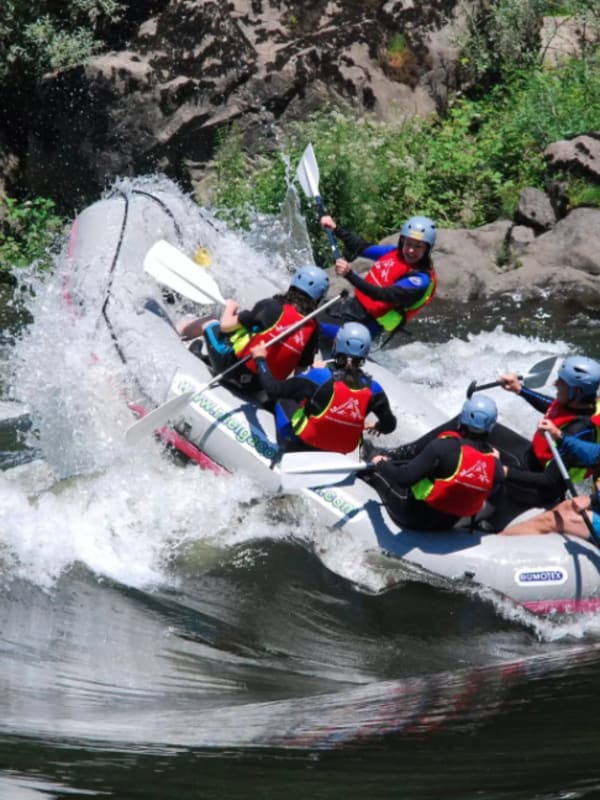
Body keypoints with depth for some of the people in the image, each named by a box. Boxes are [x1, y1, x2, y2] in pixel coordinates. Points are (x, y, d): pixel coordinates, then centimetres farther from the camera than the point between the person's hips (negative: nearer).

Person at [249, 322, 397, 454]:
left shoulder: (320, 376, -24)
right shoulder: (372, 389, -16)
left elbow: (273, 389, -17)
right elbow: (389, 424, -1)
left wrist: (260, 359, 0)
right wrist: (378, 427, 24)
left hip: (303, 444, -3)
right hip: (343, 450, 3)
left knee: (284, 399, 20)